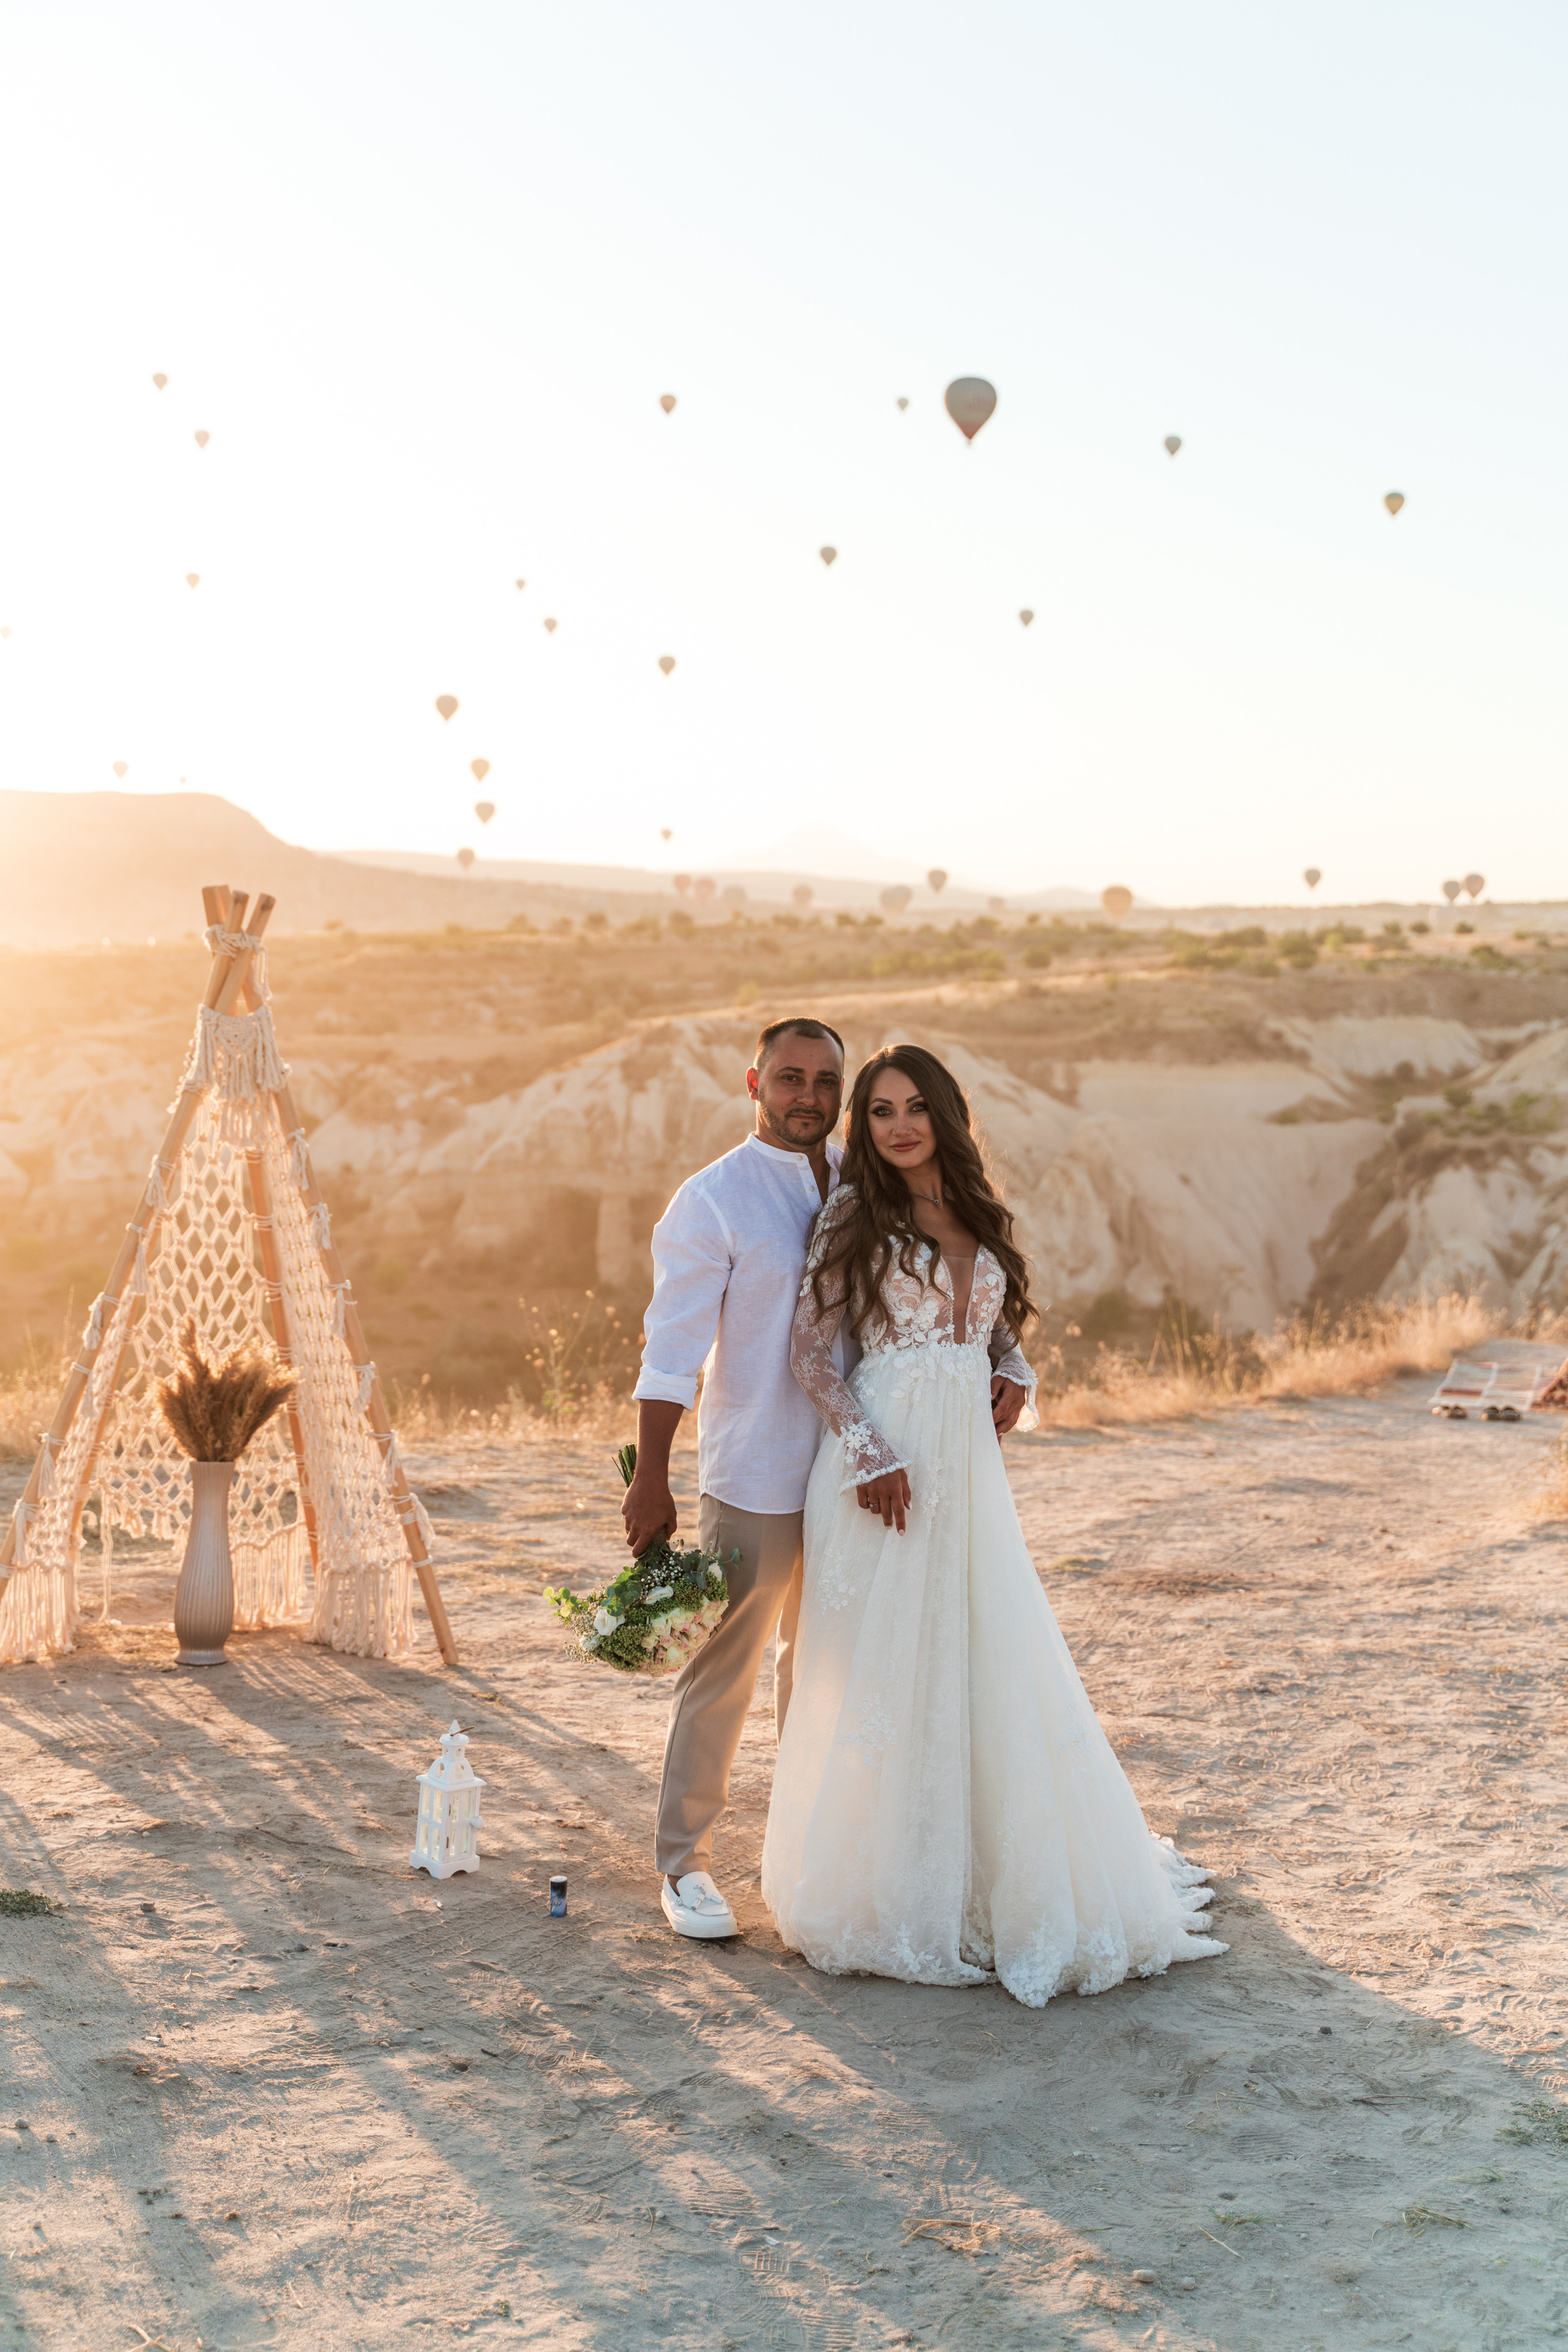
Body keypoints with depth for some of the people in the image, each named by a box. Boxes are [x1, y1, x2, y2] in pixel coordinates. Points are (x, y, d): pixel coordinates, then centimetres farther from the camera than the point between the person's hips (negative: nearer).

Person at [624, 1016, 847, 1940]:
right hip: (753, 1481, -5)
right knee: (723, 1672, 0)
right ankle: (686, 1862, 14)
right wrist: (651, 1479, -14)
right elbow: (672, 1350, -11)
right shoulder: (714, 1200, -9)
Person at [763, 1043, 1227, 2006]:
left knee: (994, 1659, 8)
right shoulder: (854, 1215, -2)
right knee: (883, 1669, 0)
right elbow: (811, 1349, -7)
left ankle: (1006, 1877, 22)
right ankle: (885, 1887, 13)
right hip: (888, 1463, -5)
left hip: (971, 1459, 5)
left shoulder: (984, 1220, 13)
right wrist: (869, 1452, -16)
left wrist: (1016, 1379, 0)